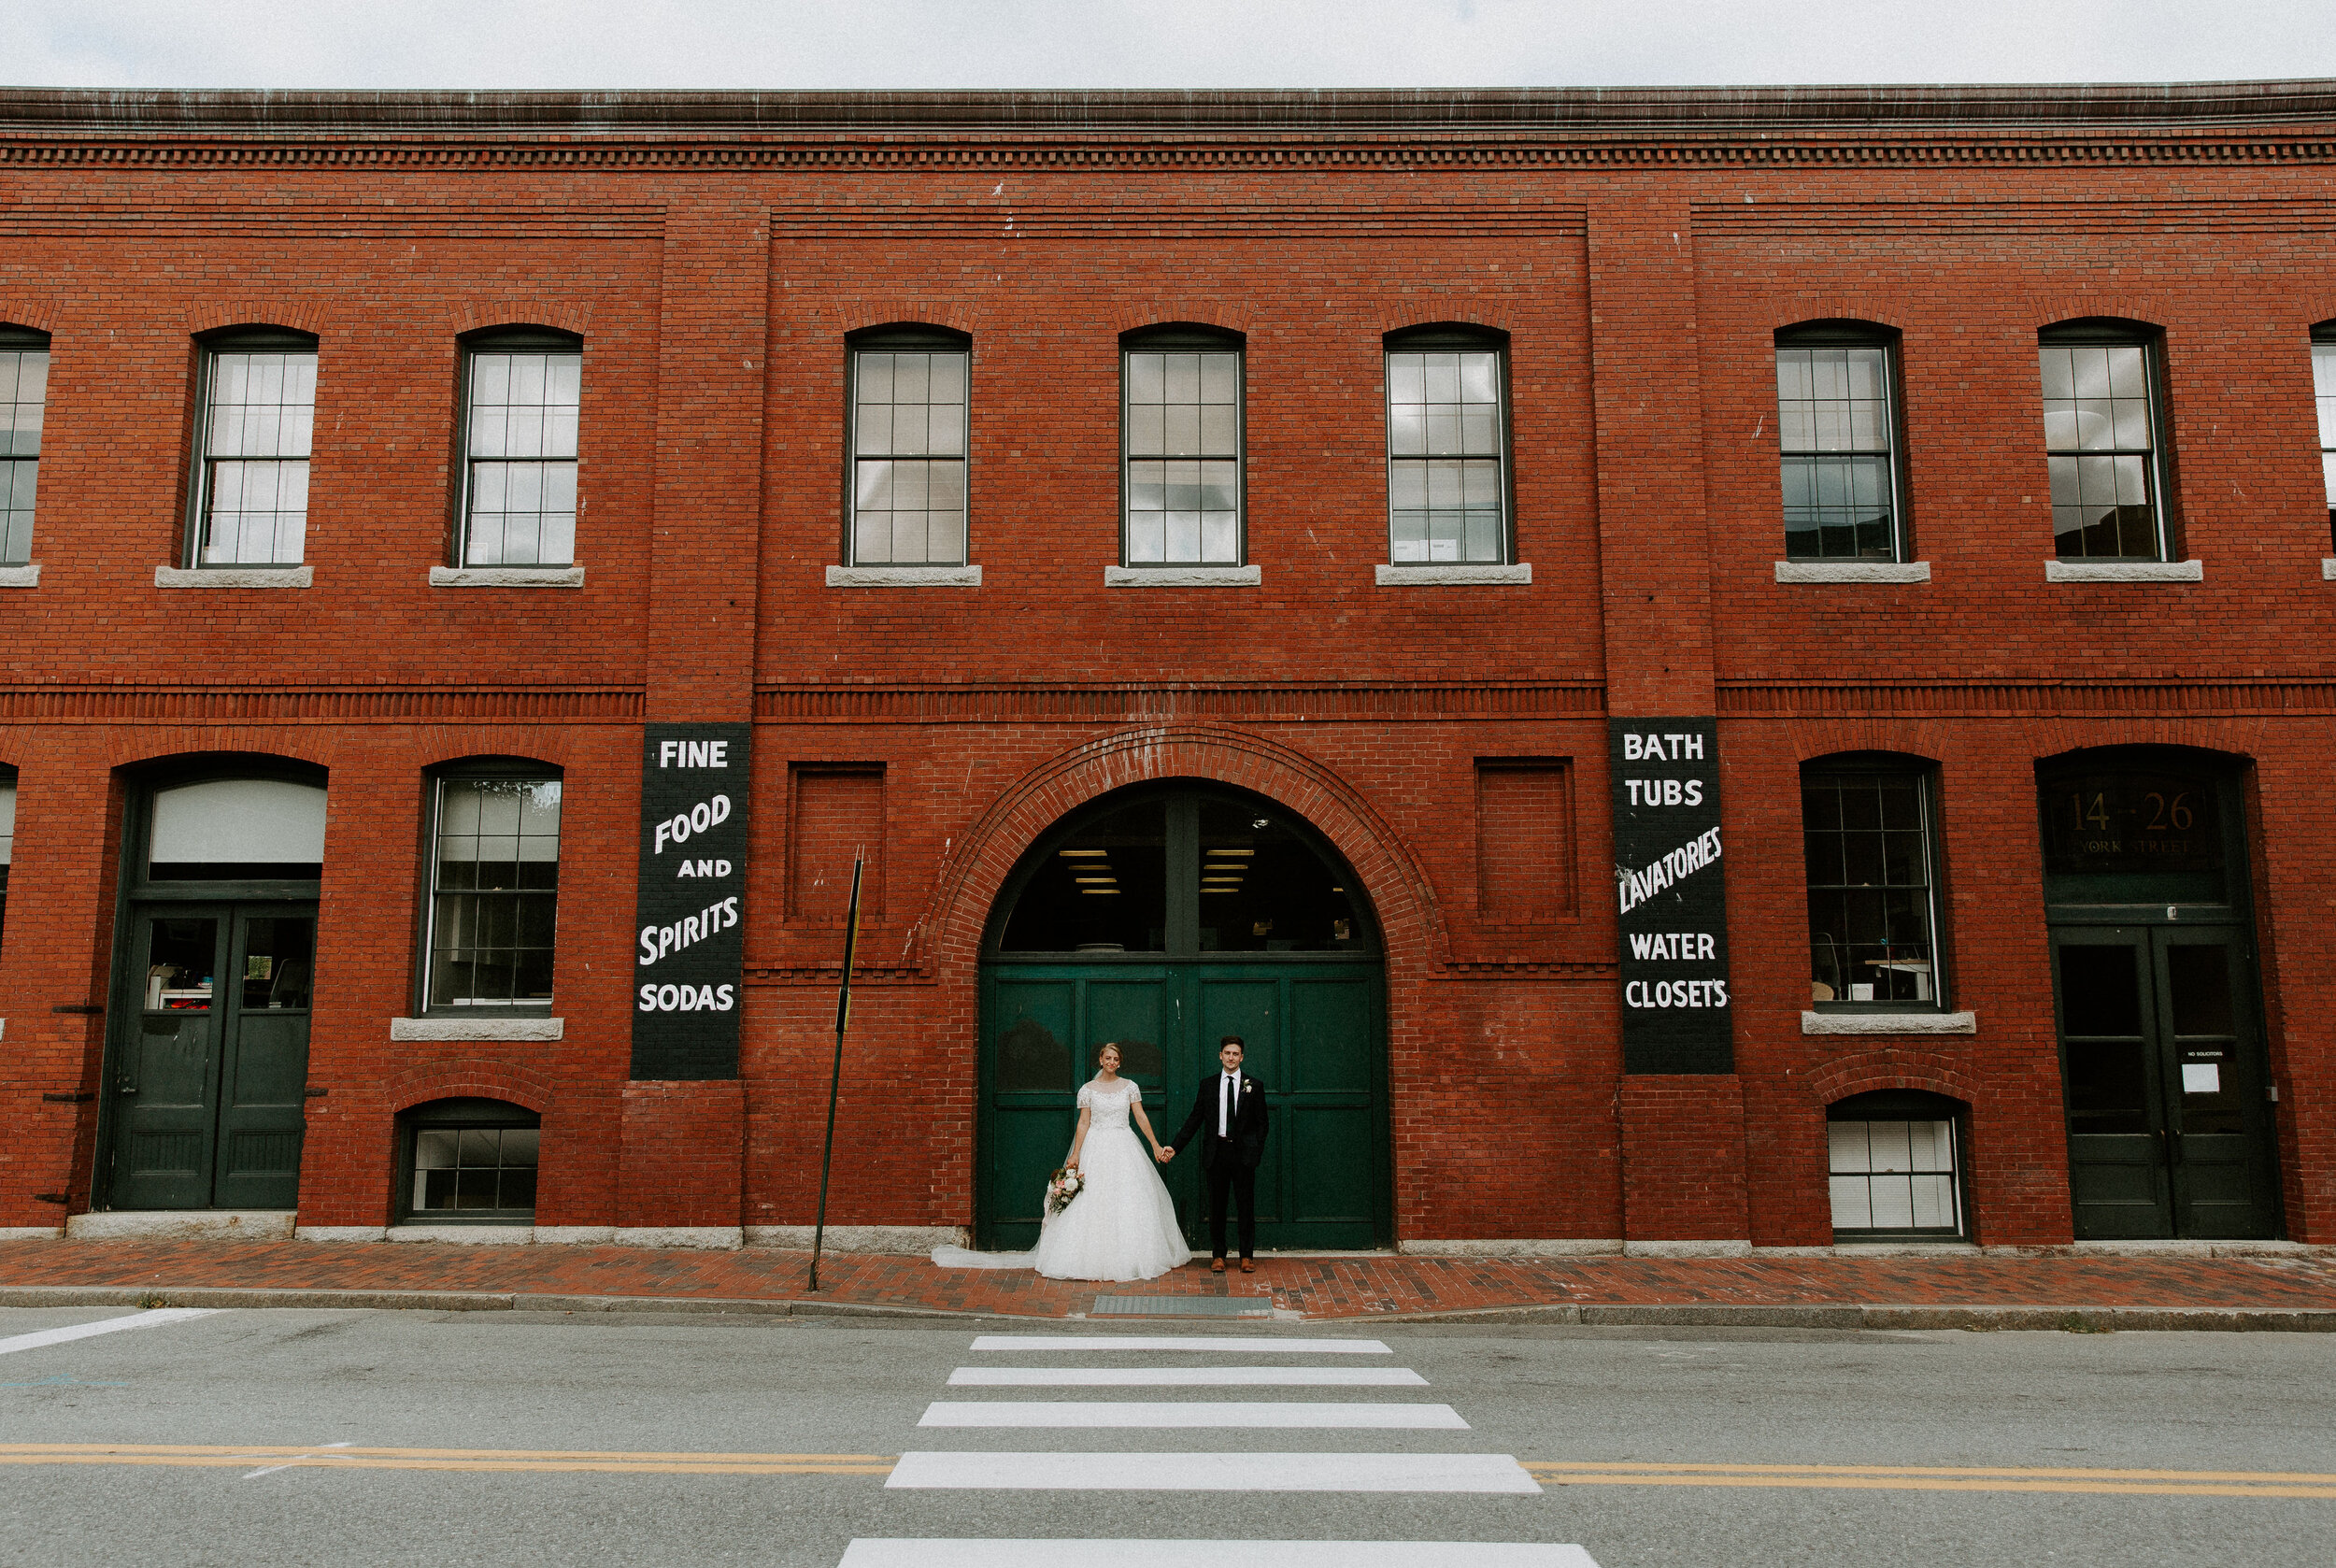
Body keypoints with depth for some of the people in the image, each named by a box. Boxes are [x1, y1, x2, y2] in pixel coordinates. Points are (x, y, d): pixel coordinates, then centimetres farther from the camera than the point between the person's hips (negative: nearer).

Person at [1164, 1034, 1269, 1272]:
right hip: (1216, 1152, 1)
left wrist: (1257, 1152, -5)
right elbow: (1194, 1119, 7)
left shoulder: (1254, 1086, 3)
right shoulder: (1207, 1084, 6)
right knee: (1216, 1206, 6)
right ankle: (1218, 1255, 16)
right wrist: (1175, 1146, 0)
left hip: (1244, 1153, -1)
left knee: (1246, 1205, 3)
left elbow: (1261, 1123, 5)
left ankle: (1247, 1255, 13)